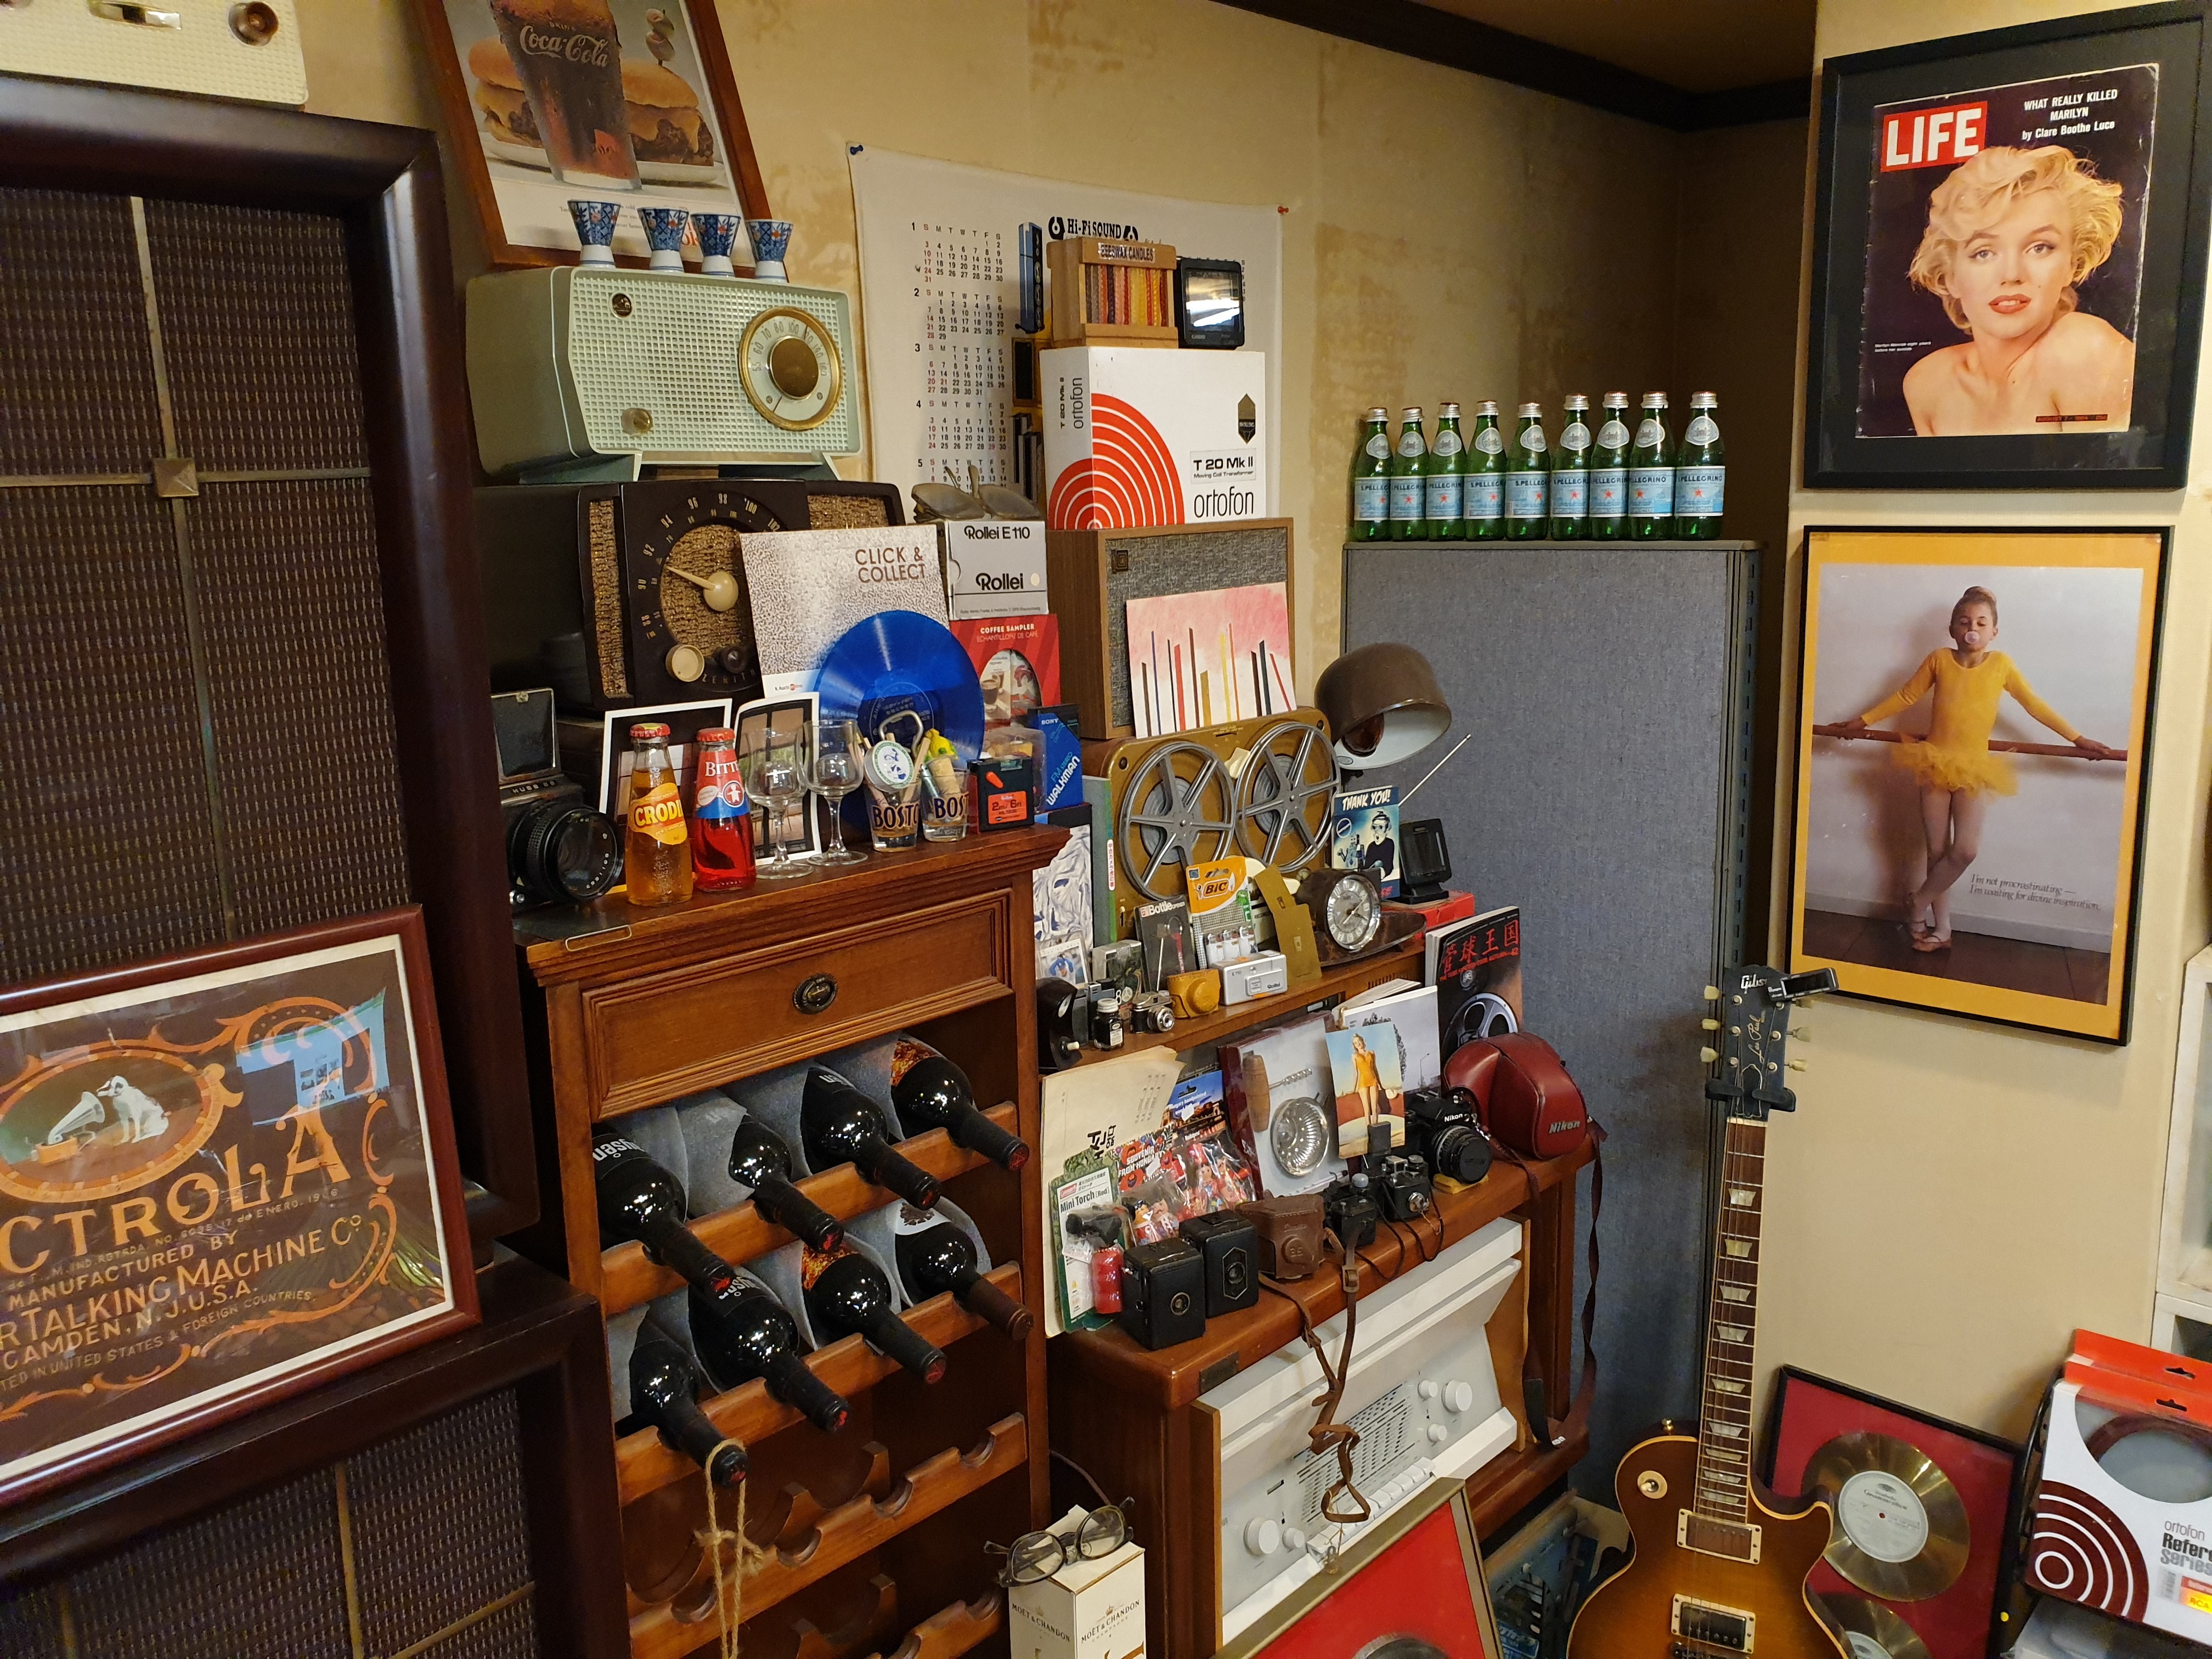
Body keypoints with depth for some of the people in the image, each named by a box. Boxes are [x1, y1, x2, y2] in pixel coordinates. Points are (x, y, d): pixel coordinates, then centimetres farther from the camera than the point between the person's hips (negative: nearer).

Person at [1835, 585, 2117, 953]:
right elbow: (1906, 697, 8)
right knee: (1938, 851, 3)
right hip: (1935, 765, 0)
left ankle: (1919, 899, 11)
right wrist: (1863, 721, 8)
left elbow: (2035, 705, 4)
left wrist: (2077, 739, 4)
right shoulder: (1939, 660, -2)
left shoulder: (2001, 664, -2)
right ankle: (1941, 929, 15)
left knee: (1965, 850, -14)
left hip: (1974, 770, 0)